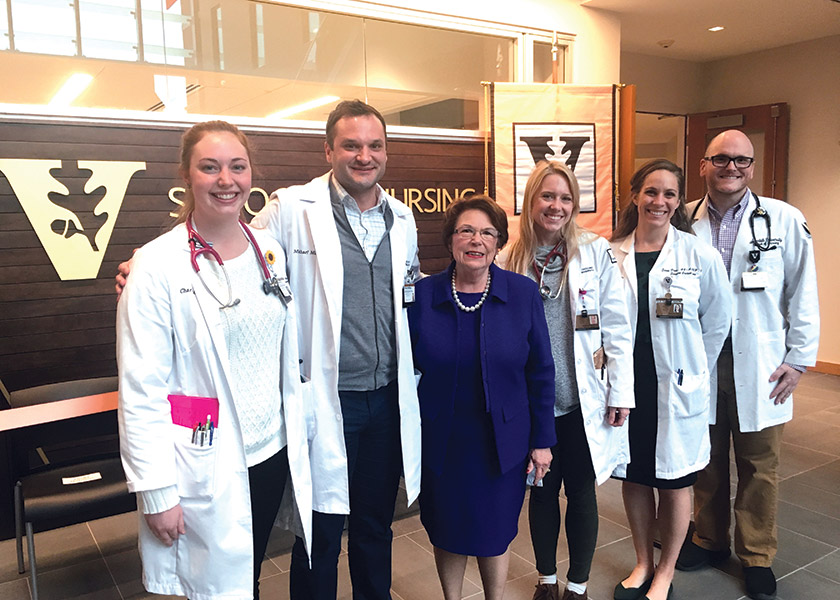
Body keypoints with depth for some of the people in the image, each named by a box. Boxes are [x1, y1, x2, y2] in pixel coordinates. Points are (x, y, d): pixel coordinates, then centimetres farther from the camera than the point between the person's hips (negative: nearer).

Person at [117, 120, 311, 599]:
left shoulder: (270, 251, 3)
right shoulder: (157, 265, -13)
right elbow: (141, 390, -13)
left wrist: (298, 441, 11)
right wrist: (156, 491, -13)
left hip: (273, 452, 5)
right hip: (206, 468, -4)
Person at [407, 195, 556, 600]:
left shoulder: (524, 294, -6)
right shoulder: (421, 295, -7)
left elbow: (540, 373, -1)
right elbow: (406, 368, 0)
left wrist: (542, 440, 0)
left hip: (503, 442, 0)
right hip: (441, 442, 0)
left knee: (495, 533, 16)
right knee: (447, 534, 17)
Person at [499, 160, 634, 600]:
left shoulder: (596, 252, -4)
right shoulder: (509, 261, -1)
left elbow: (617, 327, -4)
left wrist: (621, 392, -5)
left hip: (583, 401, -1)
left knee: (582, 494, 12)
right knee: (542, 492, 16)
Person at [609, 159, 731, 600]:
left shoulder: (700, 256, -7)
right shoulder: (611, 255, -2)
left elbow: (718, 321, 3)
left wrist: (692, 370, 5)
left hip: (677, 386, -2)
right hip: (625, 382, 2)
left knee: (674, 480, 11)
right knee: (633, 477, 14)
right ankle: (642, 564, 35)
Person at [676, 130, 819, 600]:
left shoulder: (785, 221, -3)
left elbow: (803, 294, 0)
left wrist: (798, 359, -3)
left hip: (760, 367, -1)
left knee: (759, 466, 10)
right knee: (706, 461, 15)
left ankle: (758, 556, 29)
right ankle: (709, 540, 35)